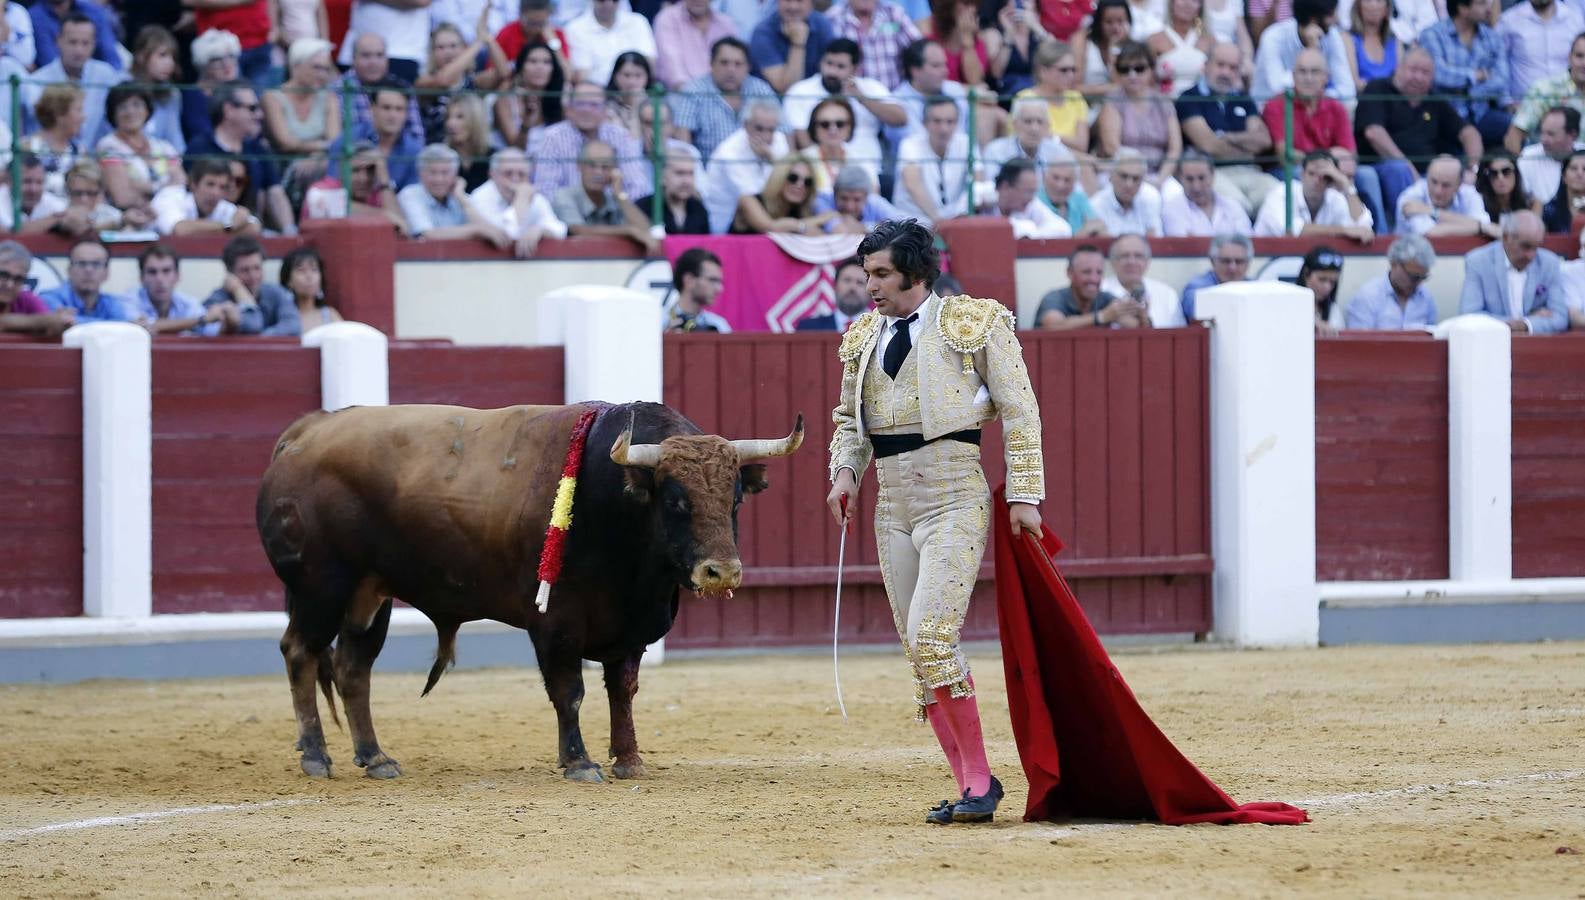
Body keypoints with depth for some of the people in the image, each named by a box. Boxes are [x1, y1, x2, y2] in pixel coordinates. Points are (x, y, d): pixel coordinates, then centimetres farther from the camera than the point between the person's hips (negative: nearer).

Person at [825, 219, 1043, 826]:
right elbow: (849, 418, 23)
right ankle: (969, 786, 11)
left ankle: (978, 776, -11)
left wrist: (1024, 496, -7)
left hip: (955, 499, -7)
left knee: (930, 638, -20)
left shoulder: (976, 324, -3)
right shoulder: (864, 336, 14)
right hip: (892, 505, 7)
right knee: (920, 655, 5)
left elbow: (1020, 412, -3)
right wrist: (845, 473, 3)